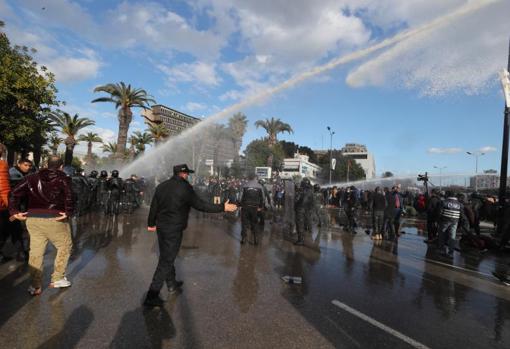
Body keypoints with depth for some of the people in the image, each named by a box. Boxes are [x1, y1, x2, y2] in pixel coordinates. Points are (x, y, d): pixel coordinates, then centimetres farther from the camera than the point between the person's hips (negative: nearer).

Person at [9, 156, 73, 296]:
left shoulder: (32, 178, 15)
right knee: (64, 247, 15)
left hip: (33, 219, 4)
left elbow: (15, 192, 4)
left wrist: (14, 211, 5)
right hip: (54, 219, -4)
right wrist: (68, 212, -14)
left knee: (35, 252, 12)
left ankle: (35, 286, 19)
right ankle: (57, 279, 19)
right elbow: (69, 194, -17)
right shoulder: (63, 178, 3)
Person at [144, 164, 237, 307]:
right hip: (174, 230, -8)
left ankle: (172, 284, 40)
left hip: (161, 227, 8)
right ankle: (152, 296, 5)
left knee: (166, 256, 22)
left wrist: (151, 223, 23)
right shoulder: (185, 187, -16)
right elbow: (200, 205, -16)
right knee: (166, 261, 0)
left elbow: (153, 206, 10)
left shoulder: (161, 186, 5)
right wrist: (223, 207, -10)